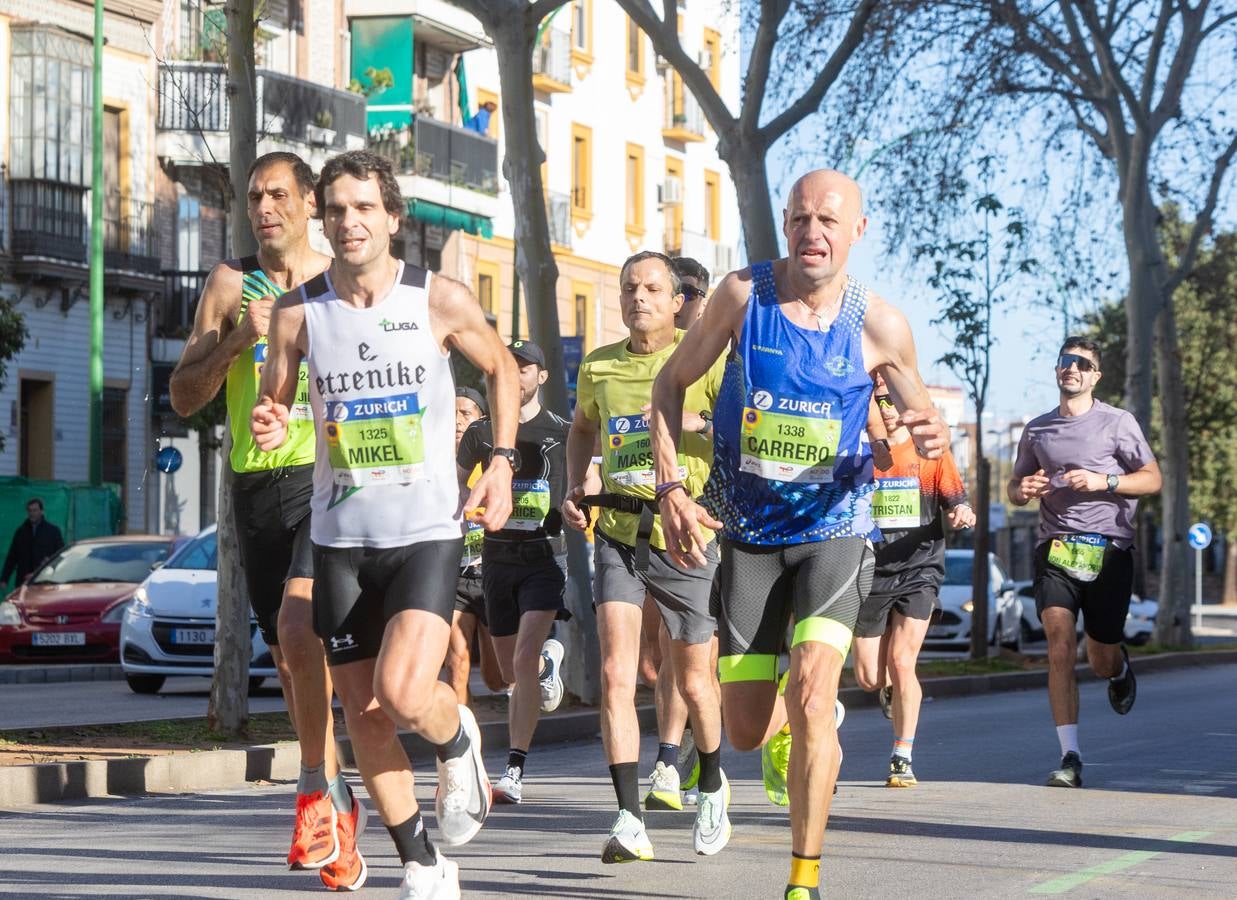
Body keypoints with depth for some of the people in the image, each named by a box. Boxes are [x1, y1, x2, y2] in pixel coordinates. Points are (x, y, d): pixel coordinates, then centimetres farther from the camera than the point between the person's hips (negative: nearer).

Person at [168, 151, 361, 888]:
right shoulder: (232, 284, 7)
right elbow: (184, 397, 3)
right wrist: (238, 340, -11)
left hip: (331, 477, -3)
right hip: (258, 485, 3)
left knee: (299, 627, -25)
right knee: (291, 656, 9)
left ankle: (318, 790, -14)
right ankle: (340, 806, 24)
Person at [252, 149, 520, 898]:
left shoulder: (442, 301, -6)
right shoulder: (298, 313, -2)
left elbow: (502, 368, 11)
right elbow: (273, 404, 9)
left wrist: (502, 460, 2)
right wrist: (270, 426, -15)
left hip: (428, 531, -3)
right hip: (340, 535, 3)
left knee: (404, 695, -21)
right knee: (362, 711, 5)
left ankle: (459, 739, 16)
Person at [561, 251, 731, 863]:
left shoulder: (705, 360, -4)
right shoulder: (598, 366, 9)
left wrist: (693, 423, -25)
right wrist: (573, 490, 13)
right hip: (618, 532, 2)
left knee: (693, 682, 10)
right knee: (616, 676, -14)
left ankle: (712, 785, 38)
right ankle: (630, 821, -16)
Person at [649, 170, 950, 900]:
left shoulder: (879, 326, -8)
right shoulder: (743, 295, -8)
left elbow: (918, 410, 8)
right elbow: (672, 383, 2)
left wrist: (932, 433, -18)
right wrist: (672, 488, -8)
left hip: (834, 530, -2)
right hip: (748, 534, 2)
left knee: (811, 690, -23)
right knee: (747, 731, 3)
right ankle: (803, 725, 43)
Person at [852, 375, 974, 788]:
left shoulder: (930, 451, 2)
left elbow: (955, 505, 2)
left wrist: (963, 515, -20)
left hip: (918, 571, -2)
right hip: (869, 573, 2)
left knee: (901, 662, -15)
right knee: (869, 677, 2)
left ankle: (902, 759, -6)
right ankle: (892, 690, 40)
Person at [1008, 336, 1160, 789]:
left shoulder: (1117, 423, 4)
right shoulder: (1036, 430, 14)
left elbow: (1152, 479, 3)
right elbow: (1013, 490, 23)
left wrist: (1103, 482, -13)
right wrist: (1021, 490, -1)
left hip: (1108, 550, -1)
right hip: (1055, 548, 1)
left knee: (1102, 661, 6)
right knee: (1060, 646, -17)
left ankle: (1120, 669, 47)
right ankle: (1070, 759, -19)